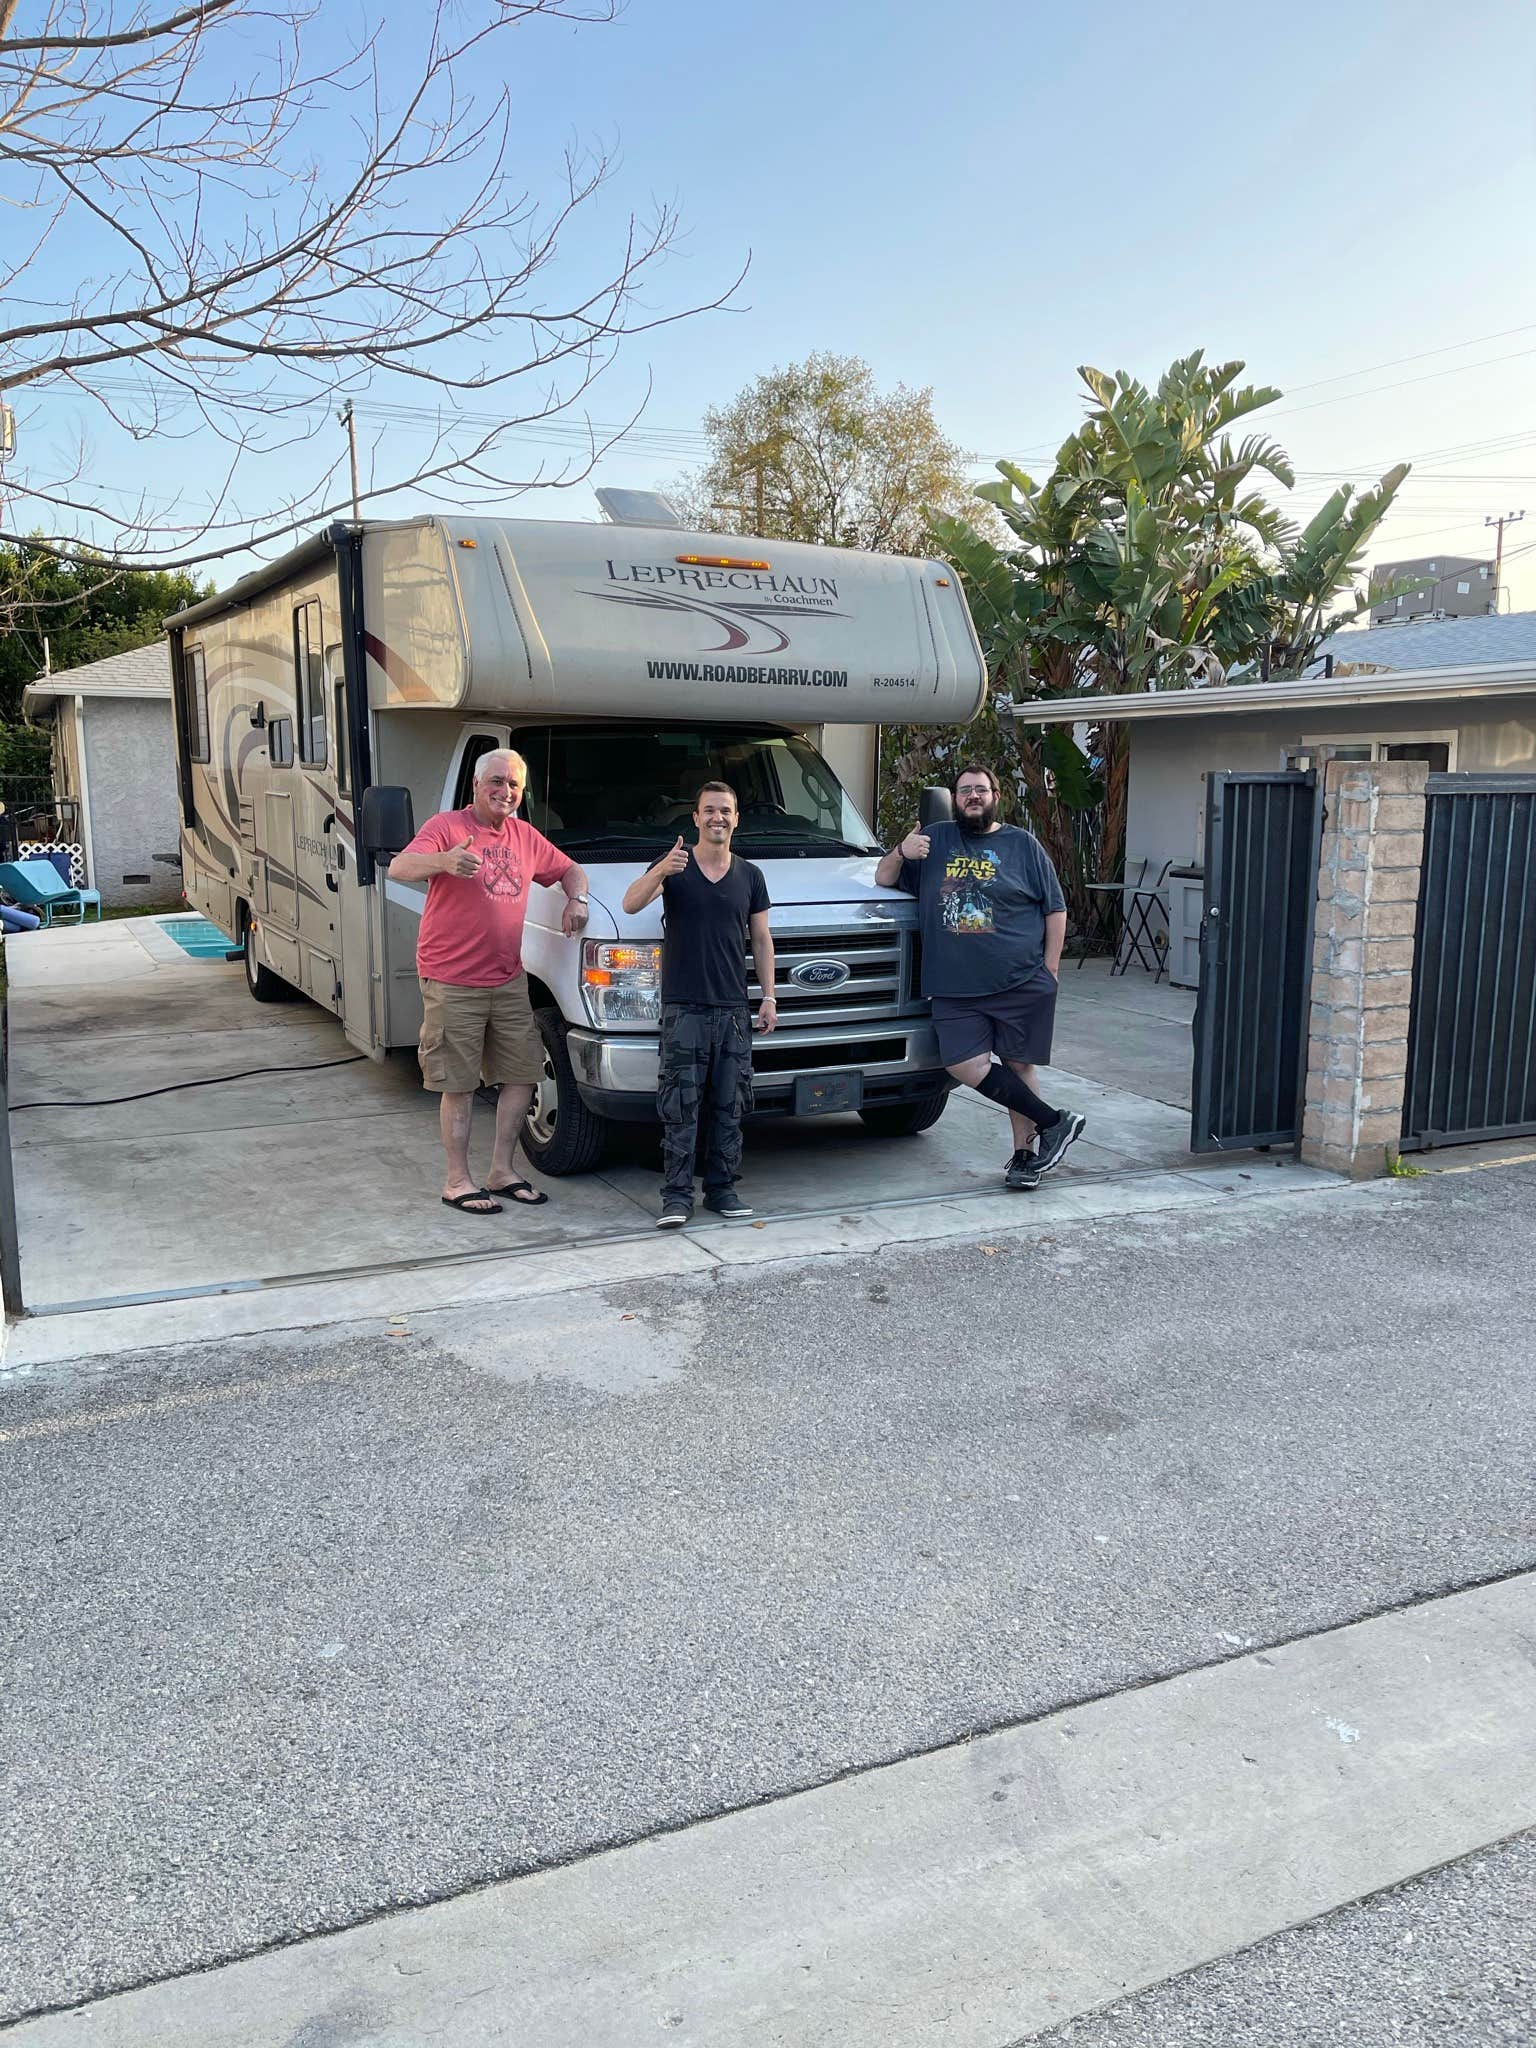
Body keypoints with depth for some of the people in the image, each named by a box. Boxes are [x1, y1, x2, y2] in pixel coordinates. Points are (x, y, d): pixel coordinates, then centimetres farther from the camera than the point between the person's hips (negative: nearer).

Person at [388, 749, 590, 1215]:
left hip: (508, 980, 7)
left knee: (523, 1074, 9)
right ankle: (458, 1182, 9)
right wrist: (443, 862, -43)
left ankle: (502, 1171, 21)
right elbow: (399, 868, -22)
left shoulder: (525, 836, 12)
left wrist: (576, 900, 3)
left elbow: (568, 869, 26)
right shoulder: (447, 826, -7)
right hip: (452, 982, -6)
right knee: (459, 1085, -1)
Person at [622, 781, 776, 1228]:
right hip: (683, 1009, -3)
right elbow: (630, 905, -15)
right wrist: (659, 872, -33)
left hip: (734, 1009, 3)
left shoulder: (750, 876, 11)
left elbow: (761, 940, 15)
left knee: (729, 1107, 7)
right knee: (680, 1107, -4)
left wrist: (768, 995, 8)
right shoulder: (675, 867, 1)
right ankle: (676, 1195, 0)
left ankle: (722, 1188, 16)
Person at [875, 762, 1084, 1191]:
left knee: (1018, 1065, 2)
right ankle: (1054, 1123, 0)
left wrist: (1049, 970, 1)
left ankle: (1023, 1154, 15)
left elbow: (1055, 909, 9)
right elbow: (883, 879, 15)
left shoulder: (1022, 844, 8)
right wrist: (901, 853, -7)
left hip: (1022, 983, -2)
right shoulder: (935, 839, 14)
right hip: (955, 988, 2)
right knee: (966, 1065, -11)